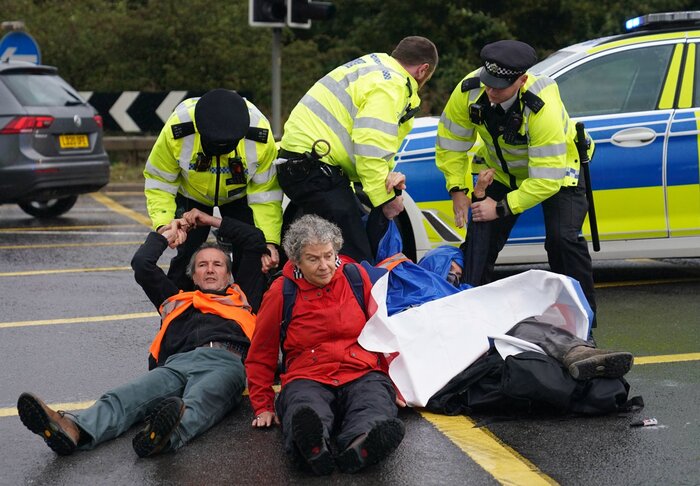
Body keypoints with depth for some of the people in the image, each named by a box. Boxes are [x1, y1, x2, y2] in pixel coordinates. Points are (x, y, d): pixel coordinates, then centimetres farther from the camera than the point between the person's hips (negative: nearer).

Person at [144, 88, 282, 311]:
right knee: (187, 254, -8)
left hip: (239, 194, 0)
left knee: (253, 258, -12)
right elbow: (159, 182, -23)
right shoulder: (176, 131, -38)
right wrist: (163, 224, -37)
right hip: (191, 193, 0)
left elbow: (265, 192, -22)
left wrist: (270, 241, -29)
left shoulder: (260, 136, -36)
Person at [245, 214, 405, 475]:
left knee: (377, 403, -36)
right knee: (304, 407, -39)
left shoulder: (356, 276, 12)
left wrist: (396, 380, 18)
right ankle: (313, 447, -73)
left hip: (362, 374, 2)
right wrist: (263, 406, 11)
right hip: (307, 378, -1)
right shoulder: (281, 293, 8)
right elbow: (260, 356, 18)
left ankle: (359, 447, -69)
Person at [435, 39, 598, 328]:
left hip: (556, 167, -4)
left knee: (563, 238, -21)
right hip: (501, 170, 4)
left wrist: (502, 208, -32)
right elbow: (451, 142, -8)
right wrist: (458, 190, -13)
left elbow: (547, 178, -36)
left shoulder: (543, 108, -40)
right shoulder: (469, 90, -27)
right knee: (480, 237, -7)